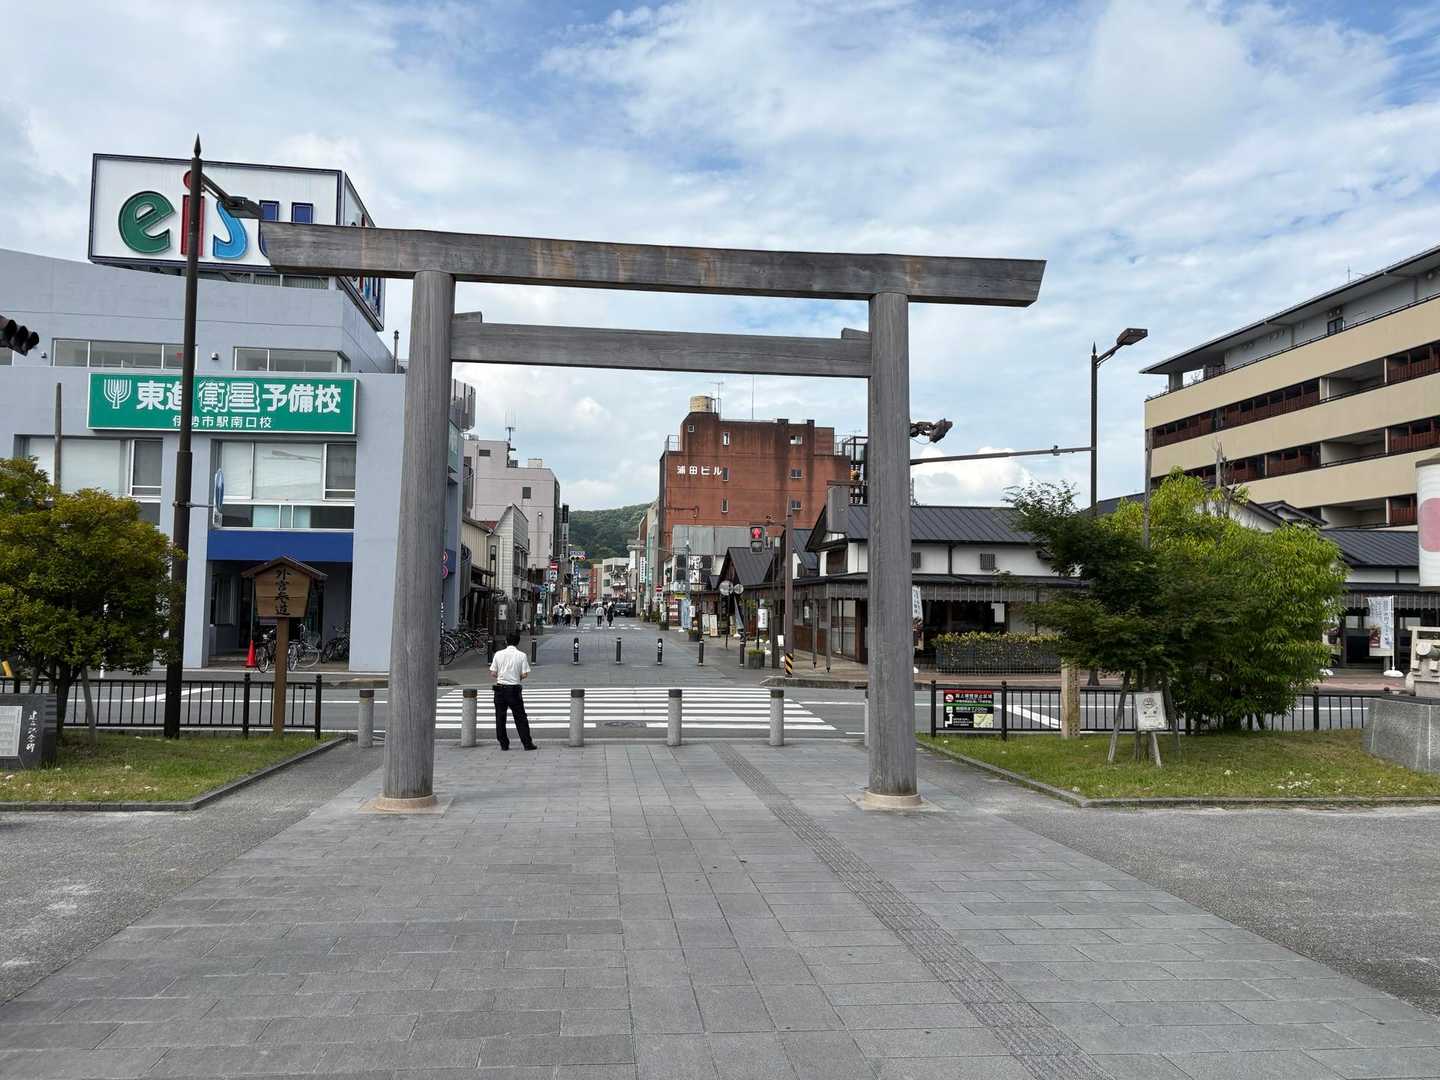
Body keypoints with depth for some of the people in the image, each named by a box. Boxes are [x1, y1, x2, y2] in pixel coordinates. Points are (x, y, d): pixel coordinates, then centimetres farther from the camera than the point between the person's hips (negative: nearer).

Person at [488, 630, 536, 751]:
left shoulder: (498, 654, -1)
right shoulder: (522, 655, -6)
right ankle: (527, 743, 6)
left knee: (500, 717, 9)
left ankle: (503, 744, 11)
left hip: (500, 688, 2)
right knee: (520, 718, 5)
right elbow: (525, 675, -8)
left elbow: (492, 674, -1)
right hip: (514, 689, -1)